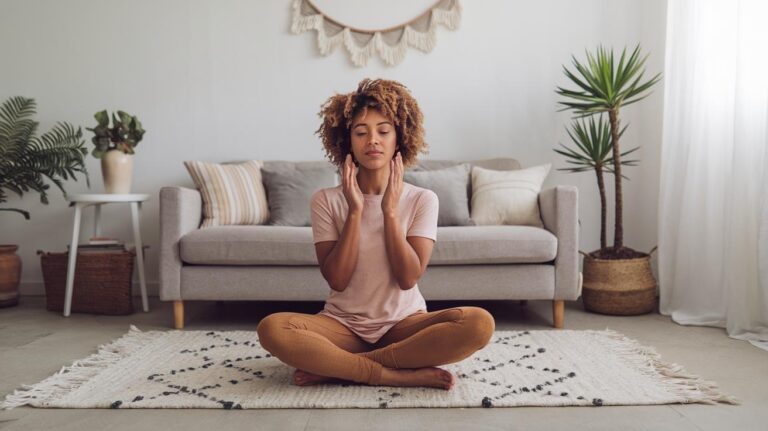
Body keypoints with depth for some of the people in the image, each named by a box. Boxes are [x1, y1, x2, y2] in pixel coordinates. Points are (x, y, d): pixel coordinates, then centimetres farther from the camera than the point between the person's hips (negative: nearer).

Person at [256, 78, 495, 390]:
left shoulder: (422, 200, -1)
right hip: (343, 325, -1)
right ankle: (399, 375, -23)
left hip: (403, 323, 1)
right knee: (272, 329, -29)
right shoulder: (326, 200, -1)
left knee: (479, 323, -29)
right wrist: (355, 210, -15)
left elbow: (408, 277, -11)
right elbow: (337, 279, -10)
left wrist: (389, 210, -14)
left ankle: (336, 367, -21)